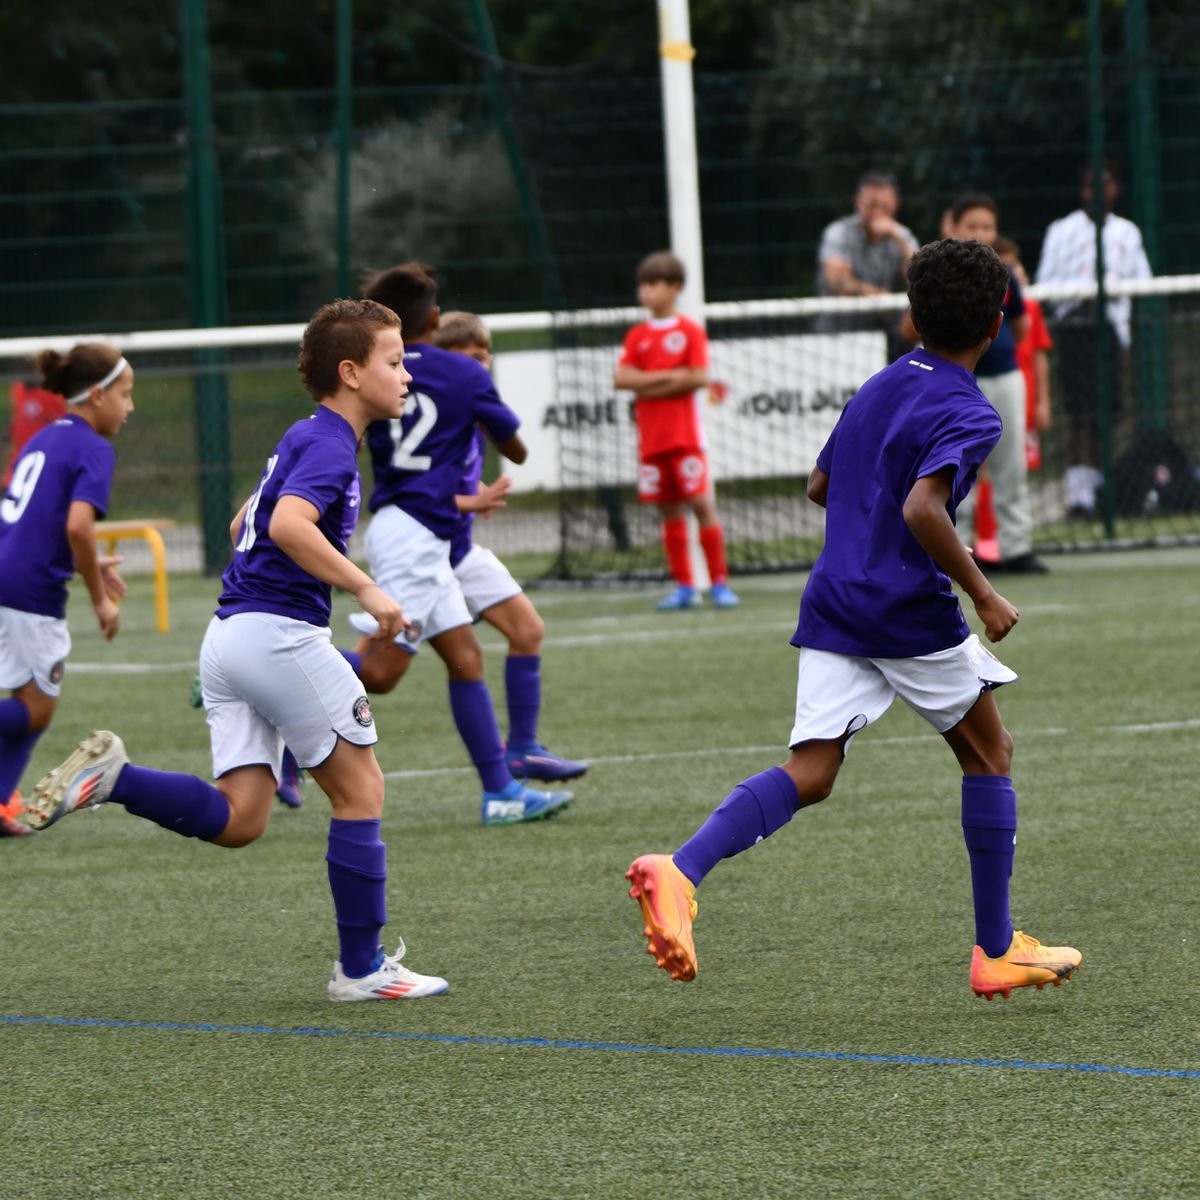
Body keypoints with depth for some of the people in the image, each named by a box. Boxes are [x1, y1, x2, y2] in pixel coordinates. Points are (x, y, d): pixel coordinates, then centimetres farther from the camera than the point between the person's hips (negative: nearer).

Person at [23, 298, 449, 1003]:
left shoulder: (305, 438, 20)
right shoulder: (330, 444, -11)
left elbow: (244, 525, 32)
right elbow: (288, 525, -28)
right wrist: (364, 588, -25)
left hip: (229, 634, 9)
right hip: (279, 632, -9)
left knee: (239, 819, 2)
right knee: (360, 788, 1)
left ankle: (112, 778, -12)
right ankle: (362, 968, 5)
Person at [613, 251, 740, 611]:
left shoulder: (690, 331, -1)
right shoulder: (637, 336, 10)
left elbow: (699, 378, -11)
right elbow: (621, 378, -3)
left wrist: (650, 386, -9)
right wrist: (670, 377, -12)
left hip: (685, 435, -4)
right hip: (651, 437, 4)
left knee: (701, 503, -9)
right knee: (669, 510, 6)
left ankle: (719, 583, -5)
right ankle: (684, 587, 11)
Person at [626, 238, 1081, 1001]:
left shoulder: (880, 387, 14)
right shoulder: (969, 414, -11)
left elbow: (821, 487, 23)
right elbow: (923, 508, -27)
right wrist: (983, 593, -19)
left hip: (834, 606, 6)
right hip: (912, 612, -6)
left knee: (810, 776, -3)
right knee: (989, 753, 14)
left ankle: (681, 871, -28)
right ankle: (997, 950, 17)